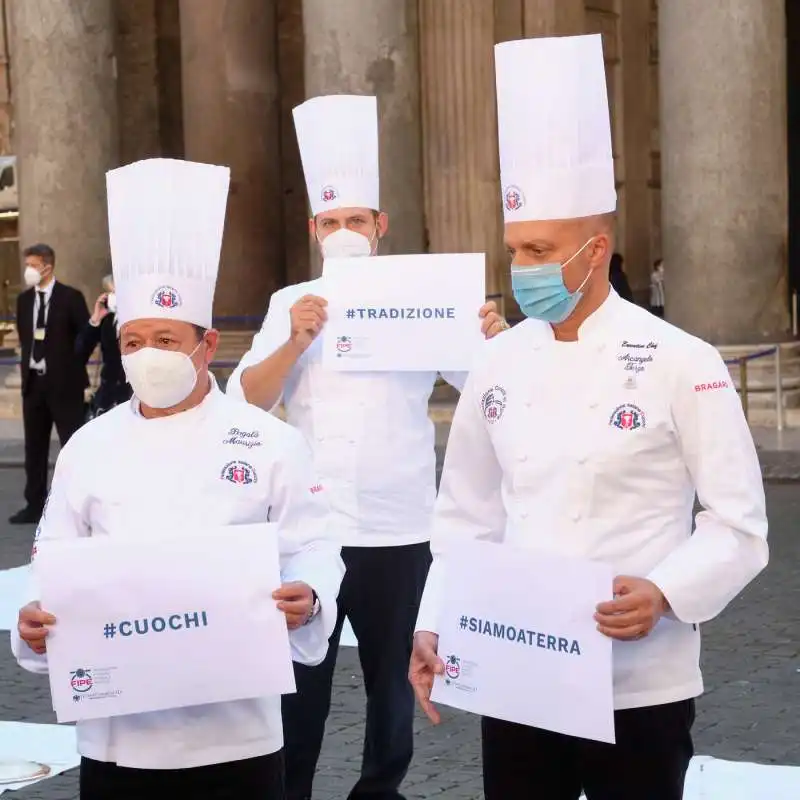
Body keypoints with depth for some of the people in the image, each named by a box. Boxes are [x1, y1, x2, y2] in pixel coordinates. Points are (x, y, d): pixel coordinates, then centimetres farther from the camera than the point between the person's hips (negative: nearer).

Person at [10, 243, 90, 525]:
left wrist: (70, 364, -8)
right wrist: (27, 362, 10)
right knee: (34, 448, 9)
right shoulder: (24, 299, 9)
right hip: (33, 380, 6)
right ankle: (35, 505, 17)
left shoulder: (71, 297, -7)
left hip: (63, 382, -6)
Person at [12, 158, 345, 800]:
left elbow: (312, 548, -2)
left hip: (235, 726, -2)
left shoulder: (269, 442, -2)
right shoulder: (90, 447, 5)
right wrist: (37, 620, -11)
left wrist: (307, 598, -23)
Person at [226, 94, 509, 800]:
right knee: (300, 679, 6)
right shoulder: (291, 305, 5)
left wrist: (493, 340, -22)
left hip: (399, 529, 1)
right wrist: (295, 342, -22)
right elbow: (245, 400, -7)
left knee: (394, 675, 14)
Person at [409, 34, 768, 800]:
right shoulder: (496, 366, 4)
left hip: (639, 681, -4)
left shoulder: (681, 364, -10)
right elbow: (466, 517, 10)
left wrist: (663, 594, -25)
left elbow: (741, 526, -9)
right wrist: (434, 625, 0)